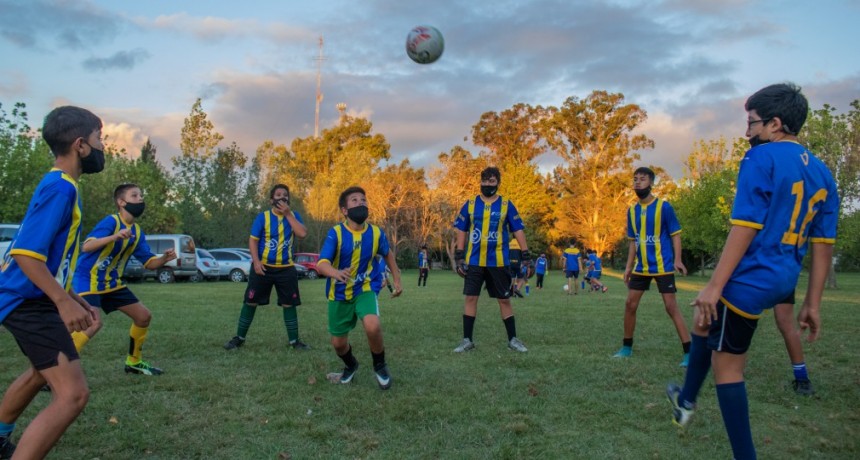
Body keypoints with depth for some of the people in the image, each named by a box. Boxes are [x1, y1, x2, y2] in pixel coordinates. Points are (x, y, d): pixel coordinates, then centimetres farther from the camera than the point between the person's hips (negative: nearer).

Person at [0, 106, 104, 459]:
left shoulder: (59, 185, 13)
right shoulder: (60, 187, -19)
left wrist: (76, 300, 21)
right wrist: (64, 302, -33)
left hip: (32, 299, 11)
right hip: (30, 302, -11)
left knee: (42, 372, 34)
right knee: (73, 394, -19)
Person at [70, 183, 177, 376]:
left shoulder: (137, 231, 6)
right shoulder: (111, 221, -18)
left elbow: (149, 263, 7)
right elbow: (86, 246, -32)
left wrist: (164, 258, -14)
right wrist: (114, 237, -46)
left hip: (112, 282, 9)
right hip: (88, 280, -9)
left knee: (144, 316, 9)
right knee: (94, 323, -29)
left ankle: (134, 362, 26)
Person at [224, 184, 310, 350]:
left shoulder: (293, 216, 2)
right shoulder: (263, 217, -4)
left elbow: (302, 233, -15)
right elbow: (253, 240, -5)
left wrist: (288, 214, -14)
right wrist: (256, 261, -17)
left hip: (286, 268, 1)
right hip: (263, 267, -1)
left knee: (289, 304, 3)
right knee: (250, 301, 3)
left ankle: (294, 341, 12)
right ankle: (239, 338, 16)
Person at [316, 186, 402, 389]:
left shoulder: (376, 232, -9)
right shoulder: (336, 233, -17)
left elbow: (388, 254, 12)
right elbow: (321, 264, -29)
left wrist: (397, 280, 14)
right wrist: (336, 273, -50)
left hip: (366, 289, 0)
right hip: (340, 293, 0)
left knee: (372, 326, -29)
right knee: (338, 342, 8)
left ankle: (380, 366, 1)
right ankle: (351, 365, 45)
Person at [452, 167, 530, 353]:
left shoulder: (506, 205, 2)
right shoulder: (470, 204, 4)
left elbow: (518, 230, 2)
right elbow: (461, 230, 7)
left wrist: (526, 256, -3)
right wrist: (459, 256, 1)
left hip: (498, 262, -1)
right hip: (474, 261, 1)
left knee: (504, 300, 7)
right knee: (471, 298, 2)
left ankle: (513, 339, 18)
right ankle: (467, 340, 11)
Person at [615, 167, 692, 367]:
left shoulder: (663, 206, -8)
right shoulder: (632, 210, 7)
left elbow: (675, 234, -6)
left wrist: (677, 260, -18)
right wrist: (629, 266, 10)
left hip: (662, 266, -5)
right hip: (640, 268, 5)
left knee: (671, 307, -7)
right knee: (630, 305, 6)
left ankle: (689, 352, -1)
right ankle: (626, 348, 20)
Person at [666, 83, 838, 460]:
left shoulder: (761, 158, -11)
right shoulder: (821, 172, 12)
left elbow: (746, 227, -19)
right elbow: (823, 245, 12)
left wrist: (714, 286, -18)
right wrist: (812, 305, 15)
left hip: (751, 280, -9)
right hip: (781, 282, 9)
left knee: (727, 366, 1)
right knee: (705, 320, 28)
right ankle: (685, 401, 41)